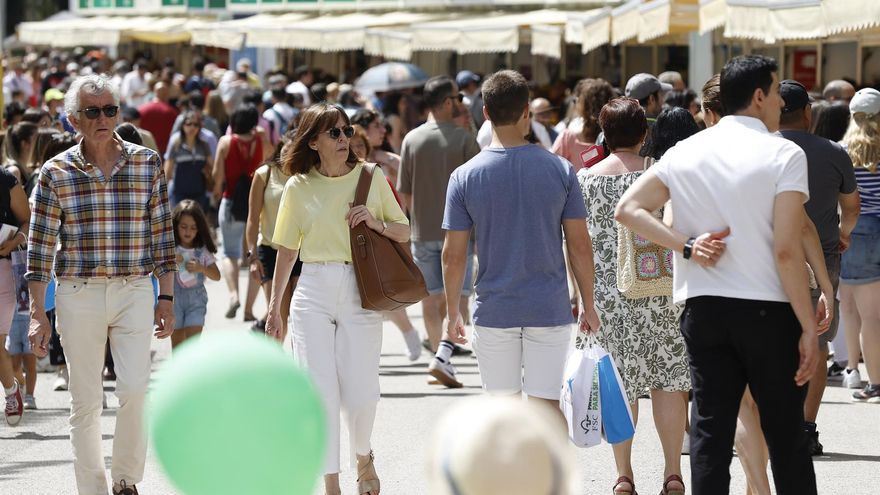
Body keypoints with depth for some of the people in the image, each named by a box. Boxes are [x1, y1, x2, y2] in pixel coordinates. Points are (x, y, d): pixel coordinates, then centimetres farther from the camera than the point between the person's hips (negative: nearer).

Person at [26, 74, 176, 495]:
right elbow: (40, 247, 1)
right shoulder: (56, 173, 0)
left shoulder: (147, 164, 4)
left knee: (135, 389, -13)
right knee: (85, 401, 3)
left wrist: (166, 298, 5)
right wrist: (37, 314, -2)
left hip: (134, 291, 0)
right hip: (78, 296, 0)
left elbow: (162, 235, 9)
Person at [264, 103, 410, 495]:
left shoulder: (371, 177, 4)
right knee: (320, 394, -4)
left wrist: (376, 223, -10)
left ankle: (363, 456, 29)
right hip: (313, 294, 0)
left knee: (360, 396, -2)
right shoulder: (298, 188, 5)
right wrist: (274, 307, 14)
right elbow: (286, 251, 12)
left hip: (360, 292, 0)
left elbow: (404, 233, 10)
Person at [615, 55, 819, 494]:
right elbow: (787, 250, -15)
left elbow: (627, 209, 2)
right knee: (786, 435, 5)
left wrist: (686, 245, -3)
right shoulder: (783, 154, -9)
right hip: (768, 309, -4)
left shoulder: (685, 152, 6)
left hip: (704, 309, 4)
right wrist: (808, 327, -11)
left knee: (710, 432, 6)